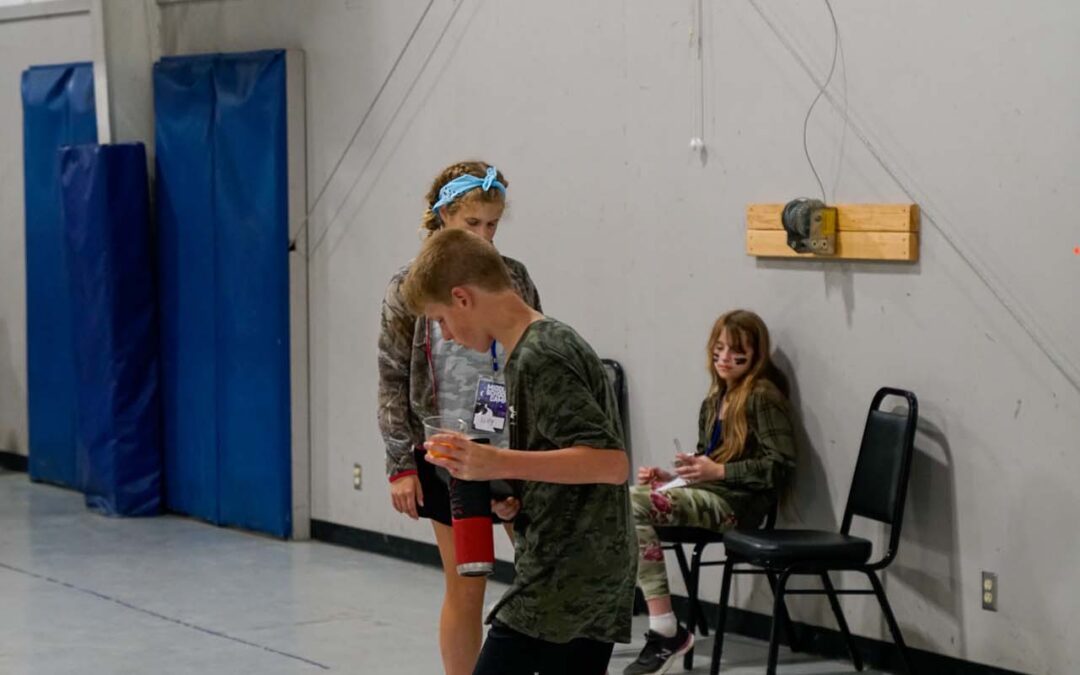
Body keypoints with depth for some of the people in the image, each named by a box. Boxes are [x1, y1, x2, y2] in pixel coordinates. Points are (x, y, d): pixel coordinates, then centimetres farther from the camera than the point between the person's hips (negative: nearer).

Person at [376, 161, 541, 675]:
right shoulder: (409, 288, -4)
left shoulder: (513, 277, 3)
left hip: (517, 450, 2)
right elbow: (393, 380, -2)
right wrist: (402, 464, -6)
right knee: (465, 591, 6)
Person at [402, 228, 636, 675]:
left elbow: (611, 463, -24)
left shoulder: (537, 360, -16)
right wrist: (515, 494, 11)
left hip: (563, 578, -10)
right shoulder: (554, 342, 15)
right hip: (595, 575, 10)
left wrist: (499, 463, -28)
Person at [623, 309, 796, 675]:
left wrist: (719, 471, -16)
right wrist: (670, 477, 8)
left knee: (632, 504, -27)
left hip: (733, 504, -8)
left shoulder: (763, 397, -3)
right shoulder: (713, 402, 22)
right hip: (702, 494, 8)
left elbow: (780, 466, -11)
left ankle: (666, 631, -26)